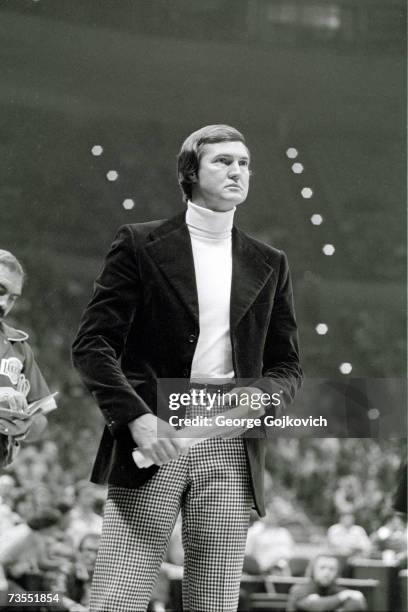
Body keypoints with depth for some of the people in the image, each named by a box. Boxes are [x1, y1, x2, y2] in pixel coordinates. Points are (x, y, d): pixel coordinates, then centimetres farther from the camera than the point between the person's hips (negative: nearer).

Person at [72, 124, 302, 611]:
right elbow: (92, 343, 0)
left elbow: (287, 365, 19)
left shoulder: (269, 265, 15)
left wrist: (262, 394, -5)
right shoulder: (140, 244, 5)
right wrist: (137, 418, -14)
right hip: (152, 443, -3)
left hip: (230, 453, 3)